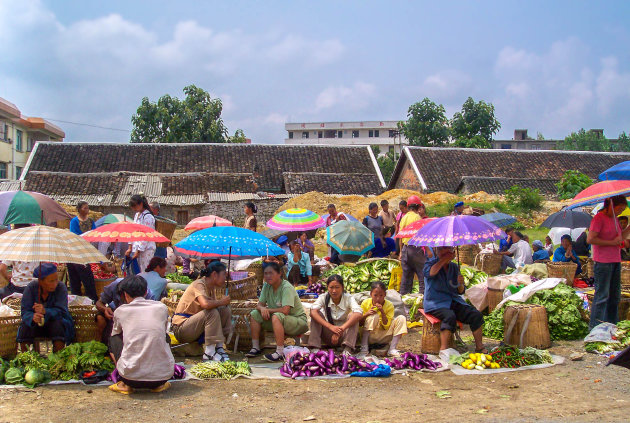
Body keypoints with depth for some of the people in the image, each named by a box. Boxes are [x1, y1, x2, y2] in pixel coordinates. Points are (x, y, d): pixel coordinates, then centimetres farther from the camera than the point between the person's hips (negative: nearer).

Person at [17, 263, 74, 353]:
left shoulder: (61, 287, -15)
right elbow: (25, 311, -19)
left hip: (54, 320, -1)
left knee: (58, 324, -33)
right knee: (25, 326, -28)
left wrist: (45, 311, -44)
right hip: (36, 323, 1)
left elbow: (61, 311, -24)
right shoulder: (31, 288, -12)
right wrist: (32, 317, -43)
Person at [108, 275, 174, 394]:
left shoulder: (121, 311, 5)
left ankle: (125, 384, 14)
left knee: (114, 338, 25)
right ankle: (159, 384, 18)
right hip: (163, 375, 2)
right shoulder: (162, 308, 8)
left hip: (132, 377, -1)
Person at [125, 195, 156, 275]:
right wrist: (130, 248, 15)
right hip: (138, 248, 8)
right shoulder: (137, 215, 15)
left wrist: (138, 251, -14)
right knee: (138, 272, 8)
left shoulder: (148, 217, -13)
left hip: (146, 249, -8)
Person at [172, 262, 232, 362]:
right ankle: (209, 353, -28)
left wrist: (224, 303, -14)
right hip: (181, 328, -9)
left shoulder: (210, 287, 9)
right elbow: (205, 304, -38)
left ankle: (219, 347, -4)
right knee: (212, 313, -30)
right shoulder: (199, 284, -19)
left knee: (225, 310, -3)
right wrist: (221, 302, -22)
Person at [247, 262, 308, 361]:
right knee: (254, 314, -3)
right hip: (280, 322, 8)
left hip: (299, 321, -8)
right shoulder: (266, 286, 1)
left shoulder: (287, 287, -22)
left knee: (276, 316, -36)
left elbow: (285, 311, -31)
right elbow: (259, 305, 3)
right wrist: (262, 309, -22)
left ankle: (280, 353, -33)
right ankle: (256, 348, 0)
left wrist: (268, 310, -17)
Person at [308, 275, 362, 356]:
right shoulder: (324, 298, -9)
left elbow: (359, 314, -32)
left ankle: (347, 350, -35)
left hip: (344, 335, -1)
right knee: (317, 313, -21)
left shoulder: (348, 298, -13)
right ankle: (315, 349, -27)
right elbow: (313, 312, -28)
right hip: (328, 335, 1)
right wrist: (331, 327, -41)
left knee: (353, 316, -25)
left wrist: (342, 328, -43)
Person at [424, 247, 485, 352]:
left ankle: (479, 347, -4)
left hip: (453, 301, 5)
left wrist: (461, 284, -9)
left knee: (476, 315, -13)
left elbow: (460, 291, 14)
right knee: (450, 316, -35)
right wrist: (444, 260, -22)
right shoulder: (431, 263, 1)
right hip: (436, 303, -5)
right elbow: (429, 273, -27)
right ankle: (443, 349, -34)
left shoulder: (454, 267, 14)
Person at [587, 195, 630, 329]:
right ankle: (595, 328, -1)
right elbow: (590, 239, -19)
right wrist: (612, 242, -15)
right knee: (602, 296, -7)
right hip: (603, 262, -9)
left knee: (615, 296, 13)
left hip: (616, 262, 9)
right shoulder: (599, 218, -10)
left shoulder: (614, 219, 16)